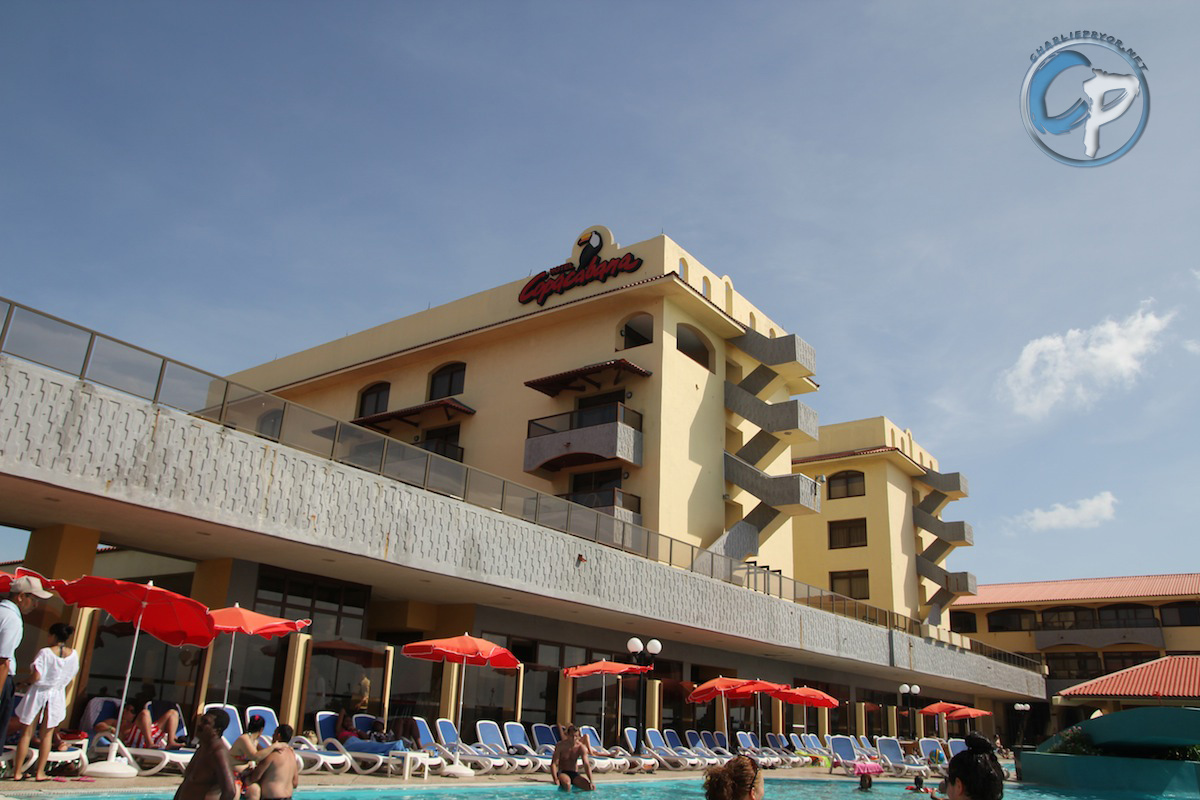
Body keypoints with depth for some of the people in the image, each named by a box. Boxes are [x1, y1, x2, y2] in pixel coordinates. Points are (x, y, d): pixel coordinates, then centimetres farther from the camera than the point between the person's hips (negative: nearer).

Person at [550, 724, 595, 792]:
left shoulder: (581, 747, -5)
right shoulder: (560, 746, -10)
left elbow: (586, 765, -13)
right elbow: (554, 763, -15)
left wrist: (591, 781, -26)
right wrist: (555, 779, -32)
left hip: (575, 774, 3)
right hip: (562, 773, -3)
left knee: (591, 787, -21)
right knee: (567, 783, -39)